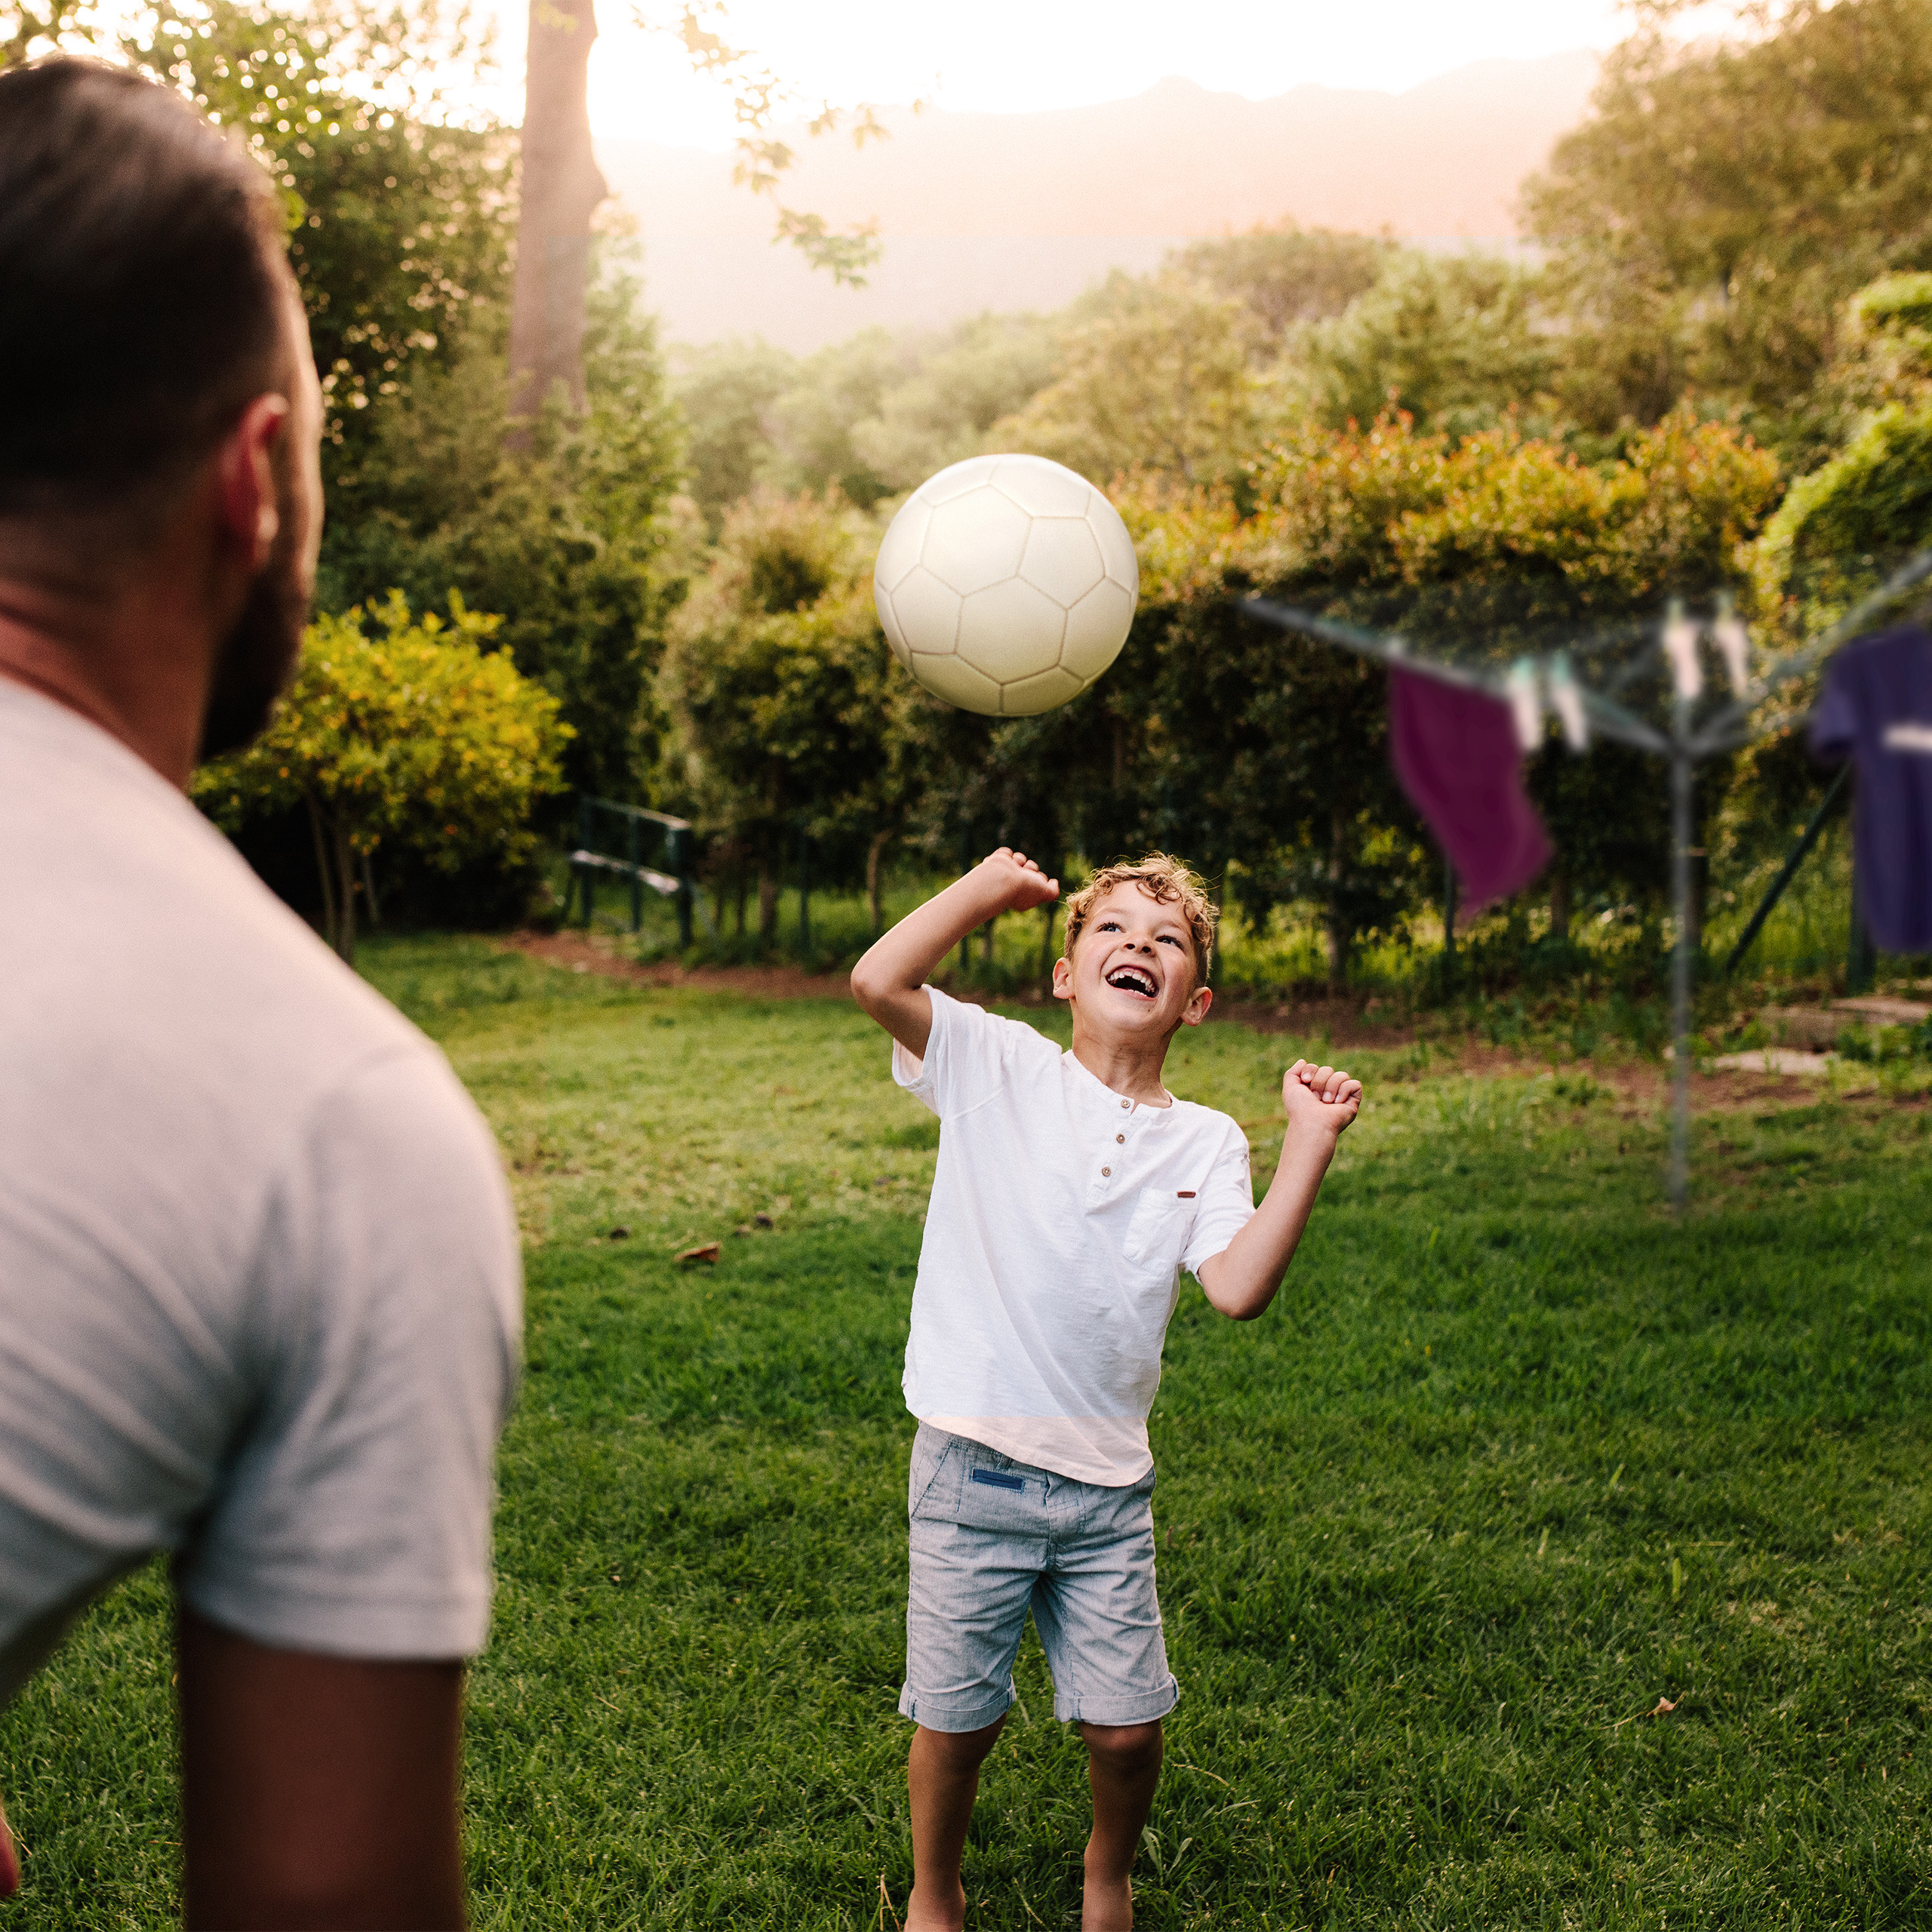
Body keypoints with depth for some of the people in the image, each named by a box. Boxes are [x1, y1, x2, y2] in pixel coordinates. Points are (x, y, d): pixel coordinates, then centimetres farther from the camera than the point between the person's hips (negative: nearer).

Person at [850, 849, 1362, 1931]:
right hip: (975, 1467, -2)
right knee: (957, 1721, 10)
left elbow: (1240, 1290, -13)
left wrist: (1311, 1144, -15)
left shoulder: (1206, 1145, 3)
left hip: (1108, 1485, 2)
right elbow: (879, 981, -20)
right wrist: (991, 885, -8)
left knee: (1128, 1726, 6)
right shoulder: (997, 1068, -4)